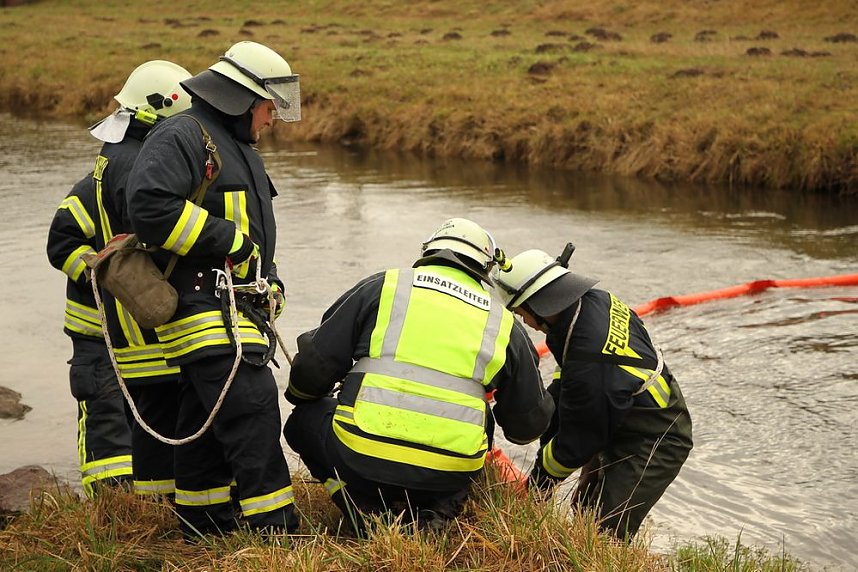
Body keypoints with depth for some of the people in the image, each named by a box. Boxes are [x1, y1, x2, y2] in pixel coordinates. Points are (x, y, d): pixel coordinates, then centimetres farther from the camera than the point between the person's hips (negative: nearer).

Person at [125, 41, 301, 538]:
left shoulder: (238, 149, 24)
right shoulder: (182, 137, -9)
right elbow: (151, 207, -24)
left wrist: (267, 277, 21)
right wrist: (229, 241, -19)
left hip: (233, 307, 10)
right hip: (203, 306, -10)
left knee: (206, 429, 13)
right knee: (253, 411, -15)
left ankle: (203, 530, 21)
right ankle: (276, 532, -13)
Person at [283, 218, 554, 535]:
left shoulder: (381, 286, 8)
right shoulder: (504, 323, 13)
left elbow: (314, 365, 8)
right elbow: (528, 424, 18)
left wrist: (299, 396, 32)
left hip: (361, 462, -2)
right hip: (447, 480, 2)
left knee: (304, 419, 28)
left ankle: (363, 503, 3)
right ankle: (438, 511, 8)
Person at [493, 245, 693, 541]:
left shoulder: (592, 363, -36)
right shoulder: (595, 301, -8)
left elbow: (577, 441, -23)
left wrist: (537, 485, -8)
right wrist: (549, 402, 8)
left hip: (654, 446, -11)